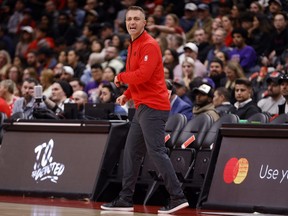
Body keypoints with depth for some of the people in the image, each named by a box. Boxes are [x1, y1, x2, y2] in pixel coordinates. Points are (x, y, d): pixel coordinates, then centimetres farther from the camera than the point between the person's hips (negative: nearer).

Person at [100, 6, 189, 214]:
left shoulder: (149, 45, -13)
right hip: (143, 107, 10)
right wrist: (127, 95, 13)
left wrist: (121, 77, -8)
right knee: (131, 152, 11)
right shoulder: (133, 45, 17)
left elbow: (143, 75, -23)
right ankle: (126, 199, 17)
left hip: (153, 107, -10)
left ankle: (178, 197, -11)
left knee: (156, 152, -12)